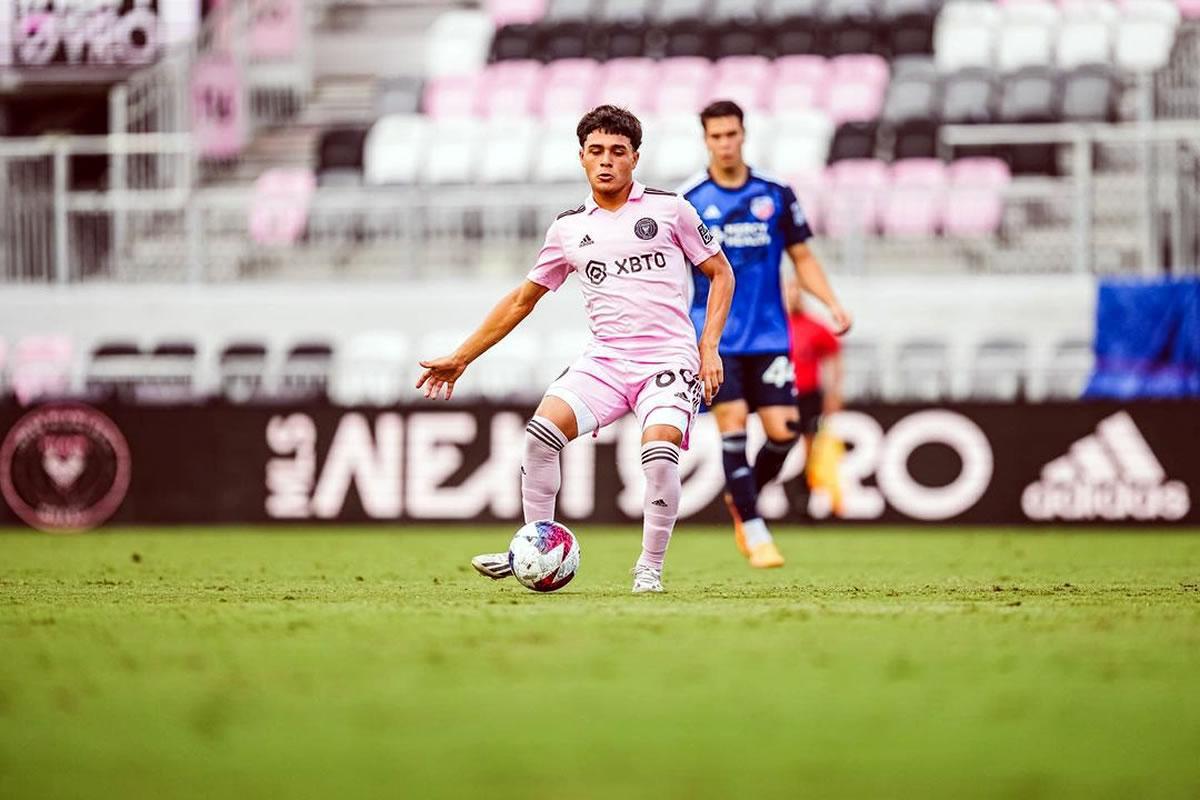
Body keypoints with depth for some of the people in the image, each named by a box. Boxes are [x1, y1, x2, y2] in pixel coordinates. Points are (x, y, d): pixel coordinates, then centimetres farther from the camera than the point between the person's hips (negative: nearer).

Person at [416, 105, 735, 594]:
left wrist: (709, 347, -2)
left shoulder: (668, 208, 3)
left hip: (669, 360, -3)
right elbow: (523, 299, 20)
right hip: (605, 360, 3)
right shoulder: (568, 228, 12)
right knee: (541, 432, -19)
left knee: (659, 454, -26)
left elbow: (720, 273, 10)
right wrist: (460, 359, 18)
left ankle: (650, 567, -7)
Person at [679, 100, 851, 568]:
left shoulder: (776, 195, 4)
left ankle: (740, 499, 23)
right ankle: (753, 530, -8)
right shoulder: (687, 201, -1)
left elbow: (802, 257, 10)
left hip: (768, 336, 2)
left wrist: (833, 304, -3)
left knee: (783, 430, -6)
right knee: (733, 422, -15)